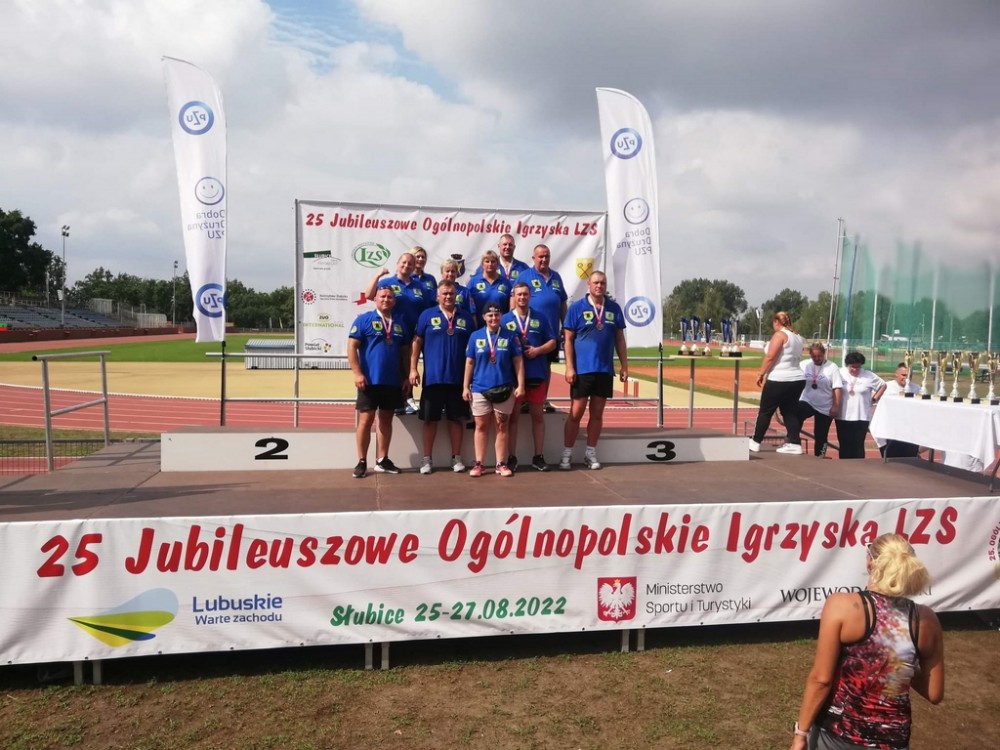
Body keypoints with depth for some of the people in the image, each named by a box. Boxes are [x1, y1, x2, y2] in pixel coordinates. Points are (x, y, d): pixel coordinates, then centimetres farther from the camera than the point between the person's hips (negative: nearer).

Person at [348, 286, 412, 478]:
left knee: (386, 420, 10)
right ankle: (362, 462, 6)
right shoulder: (364, 319, -2)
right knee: (366, 420, -2)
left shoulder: (400, 323, 12)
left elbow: (405, 352, 15)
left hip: (393, 382, 5)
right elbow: (352, 347, -7)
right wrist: (357, 373, -15)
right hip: (370, 380, -4)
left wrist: (407, 377, 8)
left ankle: (382, 460, 19)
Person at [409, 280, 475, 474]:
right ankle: (427, 458, 14)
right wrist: (413, 369, -6)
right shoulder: (427, 315, 2)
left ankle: (456, 458, 17)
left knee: (457, 418, 7)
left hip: (458, 378, 2)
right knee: (430, 419, 5)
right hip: (432, 377, -1)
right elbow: (416, 343, 1)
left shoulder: (466, 318, 7)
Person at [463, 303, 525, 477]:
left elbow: (518, 361, 1)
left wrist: (520, 385, -5)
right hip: (480, 389, 1)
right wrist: (465, 386, 1)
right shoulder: (476, 336, 2)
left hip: (504, 389, 0)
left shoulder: (510, 336, 0)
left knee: (502, 427, 6)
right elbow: (470, 362, 5)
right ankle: (478, 464, 13)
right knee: (481, 426, 6)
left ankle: (501, 464, 13)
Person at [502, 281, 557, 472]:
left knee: (538, 415, 7)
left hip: (537, 374, 2)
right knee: (513, 416, 3)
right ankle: (512, 457, 10)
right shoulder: (505, 320, 4)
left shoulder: (540, 318, 9)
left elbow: (552, 342, 7)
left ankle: (538, 456, 15)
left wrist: (538, 350, -9)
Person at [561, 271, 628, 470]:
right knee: (576, 413, -1)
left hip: (605, 370, 3)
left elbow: (620, 339, 11)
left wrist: (624, 366, 7)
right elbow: (568, 340, -4)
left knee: (597, 413, 9)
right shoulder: (576, 308, -2)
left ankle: (591, 453, 19)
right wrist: (569, 367, -11)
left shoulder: (614, 308, 7)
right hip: (582, 369, -3)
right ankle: (567, 454, 9)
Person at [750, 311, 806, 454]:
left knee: (765, 411, 2)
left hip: (779, 380, -8)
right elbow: (794, 358, 17)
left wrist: (761, 374, -9)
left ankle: (755, 442, 10)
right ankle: (794, 444, 5)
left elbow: (770, 357, -17)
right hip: (798, 379, 8)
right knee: (790, 412, 11)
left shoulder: (780, 335, -10)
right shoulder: (797, 337, 16)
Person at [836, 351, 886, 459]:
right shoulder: (840, 373, -3)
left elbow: (883, 385, 10)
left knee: (859, 445, 2)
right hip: (843, 417, 1)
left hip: (861, 417, -1)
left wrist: (874, 399, 3)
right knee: (845, 445, 6)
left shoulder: (869, 376, -3)